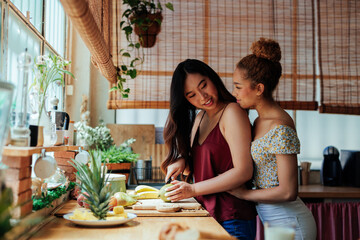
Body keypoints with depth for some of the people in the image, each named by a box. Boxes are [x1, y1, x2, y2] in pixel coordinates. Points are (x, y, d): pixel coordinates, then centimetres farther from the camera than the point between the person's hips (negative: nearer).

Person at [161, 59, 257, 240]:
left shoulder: (232, 112, -14)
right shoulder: (199, 117, 11)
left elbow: (243, 172, -20)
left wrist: (193, 189, -18)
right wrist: (182, 161, -3)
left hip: (232, 221, -7)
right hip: (206, 215, 8)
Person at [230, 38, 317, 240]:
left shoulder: (280, 128, -21)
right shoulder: (259, 121, 7)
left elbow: (288, 192, -22)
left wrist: (242, 193, -12)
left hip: (289, 224, -8)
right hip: (274, 222, 8)